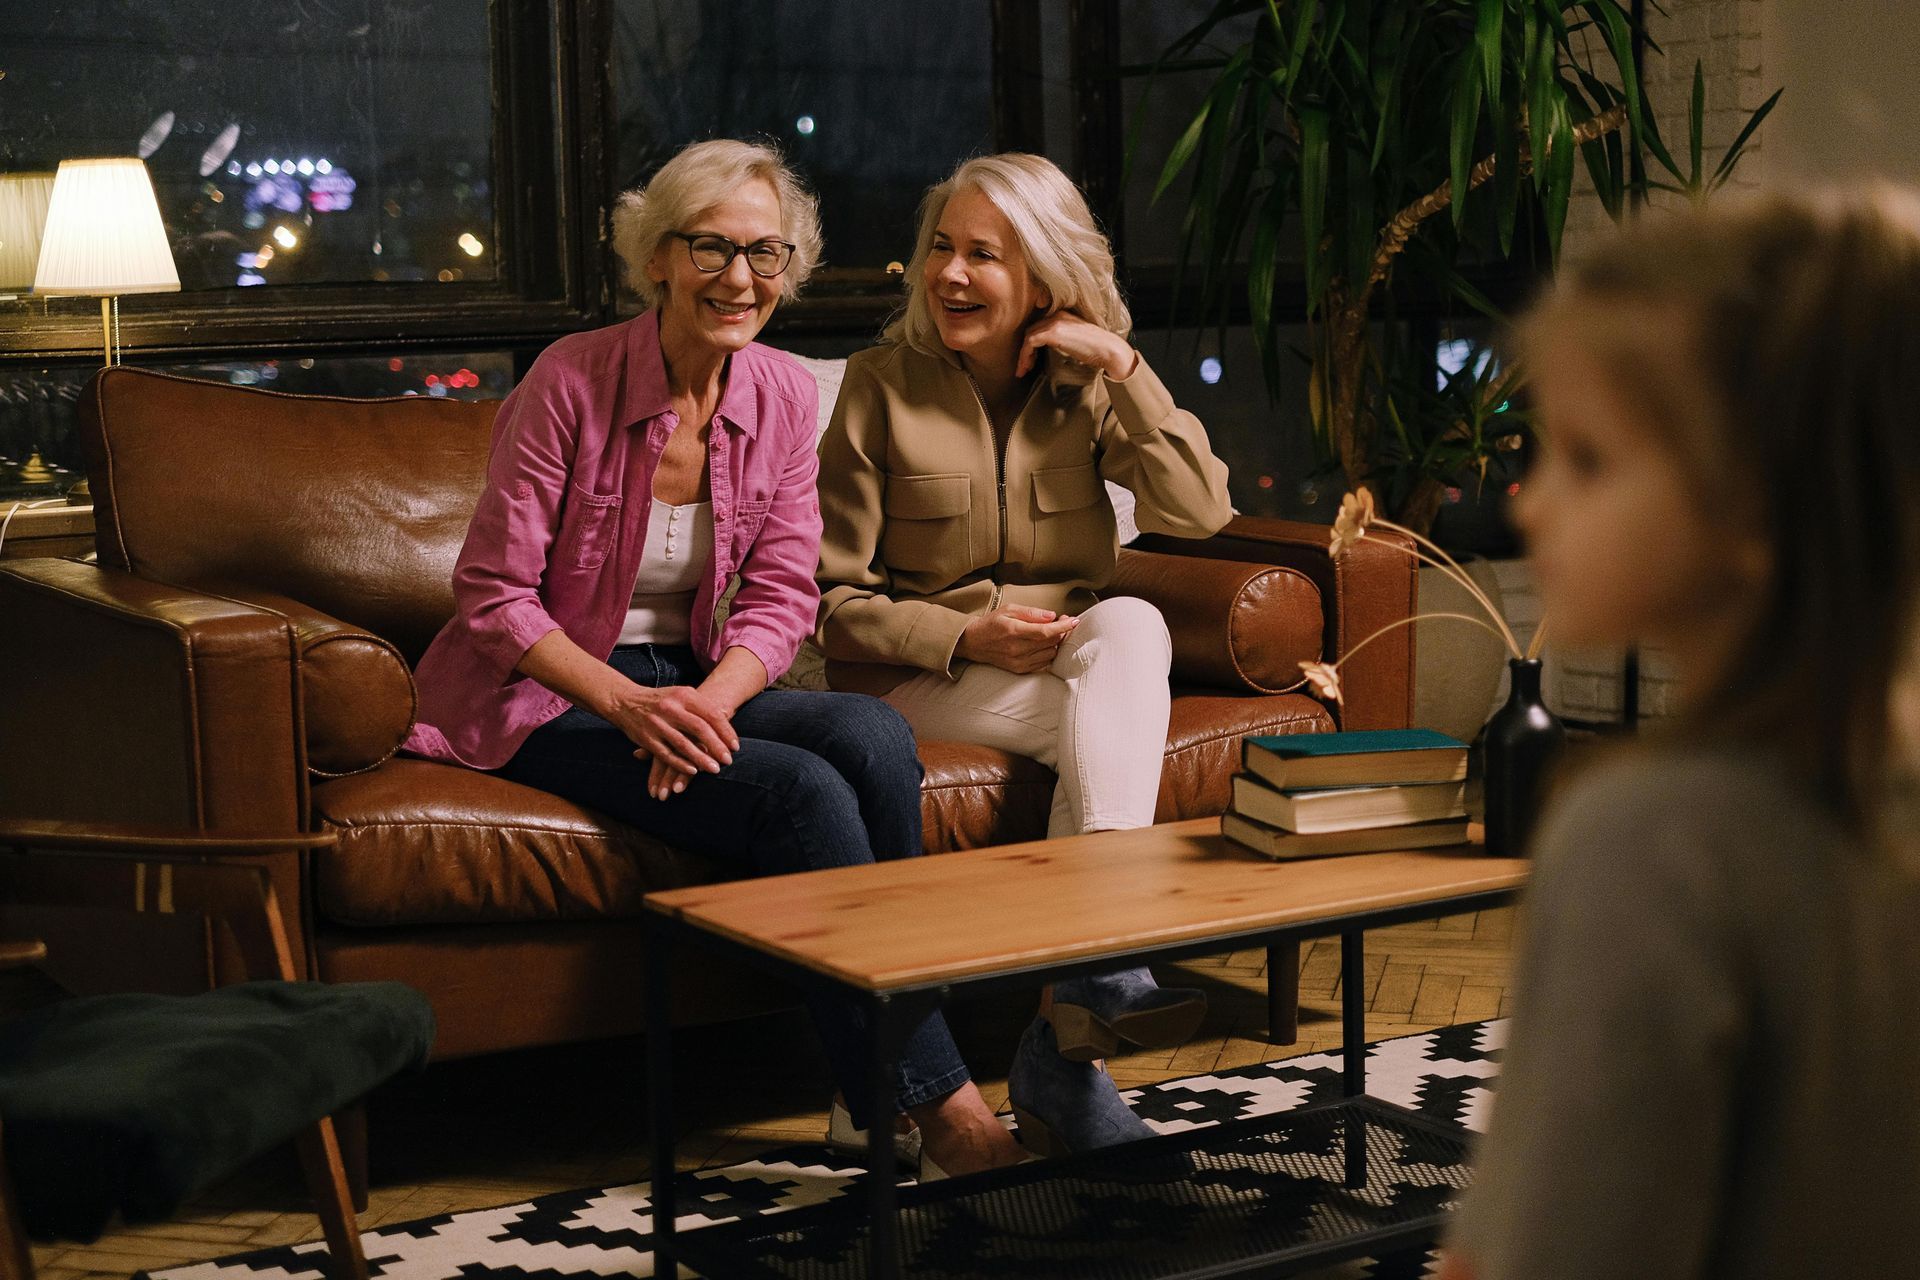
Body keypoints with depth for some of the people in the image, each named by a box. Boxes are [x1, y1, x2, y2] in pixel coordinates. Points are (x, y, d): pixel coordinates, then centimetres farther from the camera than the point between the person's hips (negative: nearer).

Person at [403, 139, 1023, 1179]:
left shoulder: (784, 397, 1)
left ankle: (876, 1093, -18)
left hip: (699, 685, 5)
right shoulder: (572, 381, -13)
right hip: (547, 702, -5)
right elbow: (493, 595, -12)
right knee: (800, 792, -28)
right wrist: (630, 704, -26)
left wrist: (708, 702, -20)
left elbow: (780, 598, 1)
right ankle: (940, 1110, -21)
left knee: (872, 735, -26)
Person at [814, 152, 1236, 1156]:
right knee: (1116, 724, -30)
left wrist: (1123, 369, -16)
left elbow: (1200, 511, -11)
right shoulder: (881, 385, -5)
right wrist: (969, 636, -19)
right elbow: (833, 601, -6)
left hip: (1071, 656, 3)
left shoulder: (1084, 382, 4)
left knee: (1132, 623, -32)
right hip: (917, 677, -3)